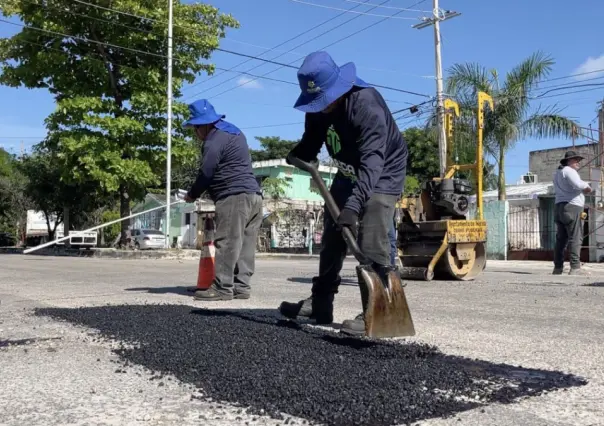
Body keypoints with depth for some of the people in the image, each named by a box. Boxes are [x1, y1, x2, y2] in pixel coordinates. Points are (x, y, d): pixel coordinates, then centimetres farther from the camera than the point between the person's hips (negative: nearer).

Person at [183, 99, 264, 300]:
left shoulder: (215, 140, -7)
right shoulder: (233, 132, 24)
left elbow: (206, 173, -10)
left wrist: (192, 195, 6)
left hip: (234, 196, -10)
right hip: (254, 194, 10)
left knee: (227, 244, -9)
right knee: (245, 246, 6)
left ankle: (222, 288, -8)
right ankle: (241, 286, 8)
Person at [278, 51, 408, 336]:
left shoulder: (366, 104, -34)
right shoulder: (317, 107, -11)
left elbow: (372, 161, -44)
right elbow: (311, 141, 2)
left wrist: (353, 205, -55)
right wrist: (300, 156, -20)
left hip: (383, 174, -7)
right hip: (348, 174, 8)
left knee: (371, 243, -20)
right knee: (331, 236, 8)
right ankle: (320, 303, 17)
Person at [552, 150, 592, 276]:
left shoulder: (557, 173, 23)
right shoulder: (568, 170, -7)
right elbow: (578, 184, -23)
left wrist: (583, 189, 16)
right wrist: (587, 185, -3)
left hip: (559, 207, 10)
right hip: (572, 207, -9)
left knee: (561, 239, 8)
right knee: (575, 238, -11)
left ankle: (558, 267, 6)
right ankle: (575, 268, -17)